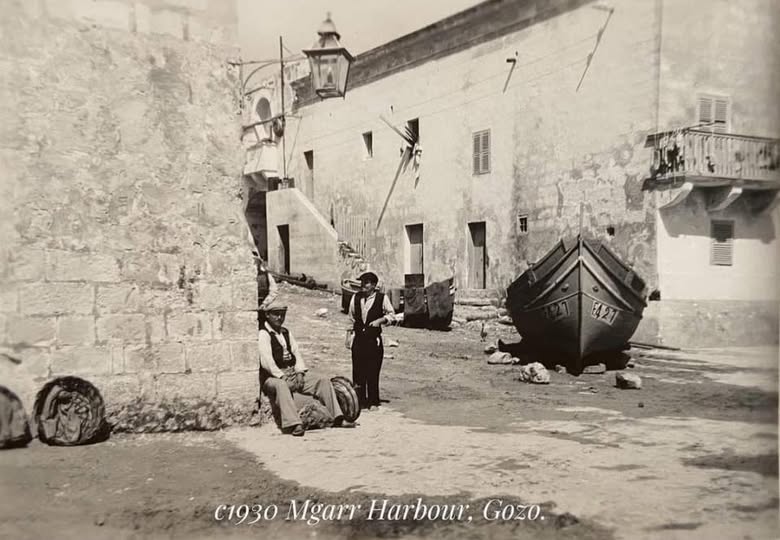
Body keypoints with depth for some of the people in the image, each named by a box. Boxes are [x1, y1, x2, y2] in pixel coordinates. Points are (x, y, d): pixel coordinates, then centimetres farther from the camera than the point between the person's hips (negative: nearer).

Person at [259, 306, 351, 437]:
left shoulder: (286, 332, 19)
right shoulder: (263, 334, -5)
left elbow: (296, 353, 13)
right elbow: (266, 361, -16)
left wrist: (299, 373, -4)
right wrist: (282, 376, -21)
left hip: (293, 373, 8)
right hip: (273, 377, -7)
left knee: (323, 381, -7)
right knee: (281, 386, -42)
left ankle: (338, 419, -12)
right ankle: (294, 425, -53)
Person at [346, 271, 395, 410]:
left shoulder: (382, 298, -3)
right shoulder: (355, 297, 7)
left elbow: (391, 315, 5)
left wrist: (380, 320, -11)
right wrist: (349, 334, 14)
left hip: (374, 339, -3)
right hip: (358, 338, 3)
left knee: (373, 372, -1)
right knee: (358, 371, 1)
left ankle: (373, 401, 11)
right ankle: (360, 400, 12)